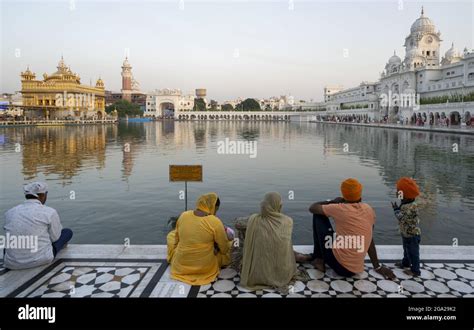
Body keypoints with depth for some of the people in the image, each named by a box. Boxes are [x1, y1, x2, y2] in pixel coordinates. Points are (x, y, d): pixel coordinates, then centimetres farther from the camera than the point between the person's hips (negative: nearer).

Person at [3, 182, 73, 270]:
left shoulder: (10, 213, 3)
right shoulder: (50, 212, -10)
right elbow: (55, 237, 2)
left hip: (12, 264, 4)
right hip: (41, 259, -4)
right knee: (67, 232, 21)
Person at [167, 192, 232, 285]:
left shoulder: (183, 215, -9)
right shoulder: (215, 222, -20)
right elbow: (224, 249, -8)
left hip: (180, 265, 2)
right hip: (205, 267, -2)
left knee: (171, 235, 27)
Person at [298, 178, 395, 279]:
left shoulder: (340, 209, -12)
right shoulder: (369, 210, 3)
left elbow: (312, 208, 2)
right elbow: (369, 240, 12)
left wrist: (333, 202, 15)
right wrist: (377, 266, 20)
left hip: (340, 266, -6)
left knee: (318, 216, 5)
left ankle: (319, 258, 15)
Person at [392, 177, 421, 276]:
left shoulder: (412, 207, -32)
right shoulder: (405, 203, -2)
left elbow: (401, 217, -32)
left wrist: (396, 210, -19)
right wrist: (397, 208, -5)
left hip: (412, 235, -10)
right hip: (406, 234, 10)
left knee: (413, 253, 6)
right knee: (406, 250, 28)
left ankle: (415, 270, 21)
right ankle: (405, 263, 47)